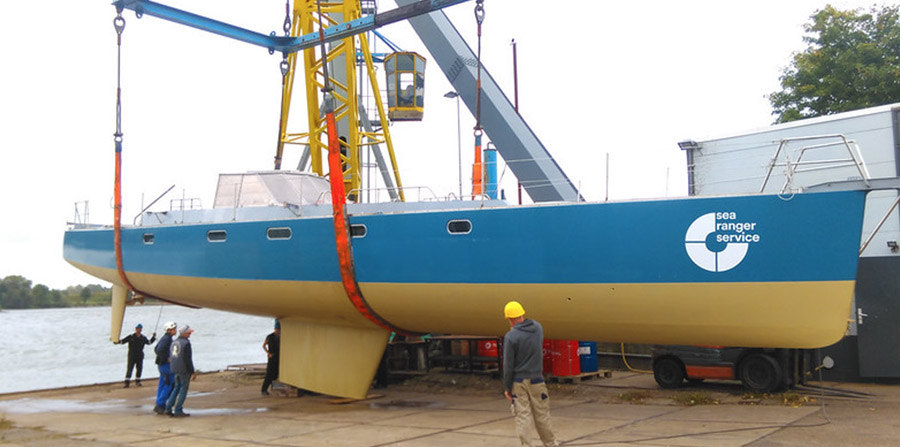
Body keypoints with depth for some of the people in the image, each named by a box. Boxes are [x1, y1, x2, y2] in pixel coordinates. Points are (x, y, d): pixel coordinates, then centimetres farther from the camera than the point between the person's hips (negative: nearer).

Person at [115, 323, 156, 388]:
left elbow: (149, 342, 18)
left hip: (140, 356, 3)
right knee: (130, 369, -7)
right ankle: (127, 382, -5)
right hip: (132, 356, -3)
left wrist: (154, 337, 8)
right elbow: (123, 341, -2)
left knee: (139, 368, 7)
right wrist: (117, 341, -17)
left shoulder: (143, 338, 6)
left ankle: (137, 381, 22)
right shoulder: (131, 337, -2)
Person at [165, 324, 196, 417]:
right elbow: (188, 359, -18)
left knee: (177, 387, 18)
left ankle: (168, 408, 13)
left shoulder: (174, 342, 9)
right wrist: (193, 372, -12)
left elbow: (170, 357, 14)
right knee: (183, 389, 1)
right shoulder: (186, 343, -16)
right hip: (184, 369, -8)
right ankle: (178, 410, 2)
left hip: (175, 369, 8)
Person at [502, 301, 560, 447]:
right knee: (542, 415, 14)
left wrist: (507, 387, -3)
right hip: (536, 380, 4)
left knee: (522, 416, 2)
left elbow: (508, 365, -12)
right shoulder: (537, 328, 1)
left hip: (518, 382, -3)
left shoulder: (511, 336, -14)